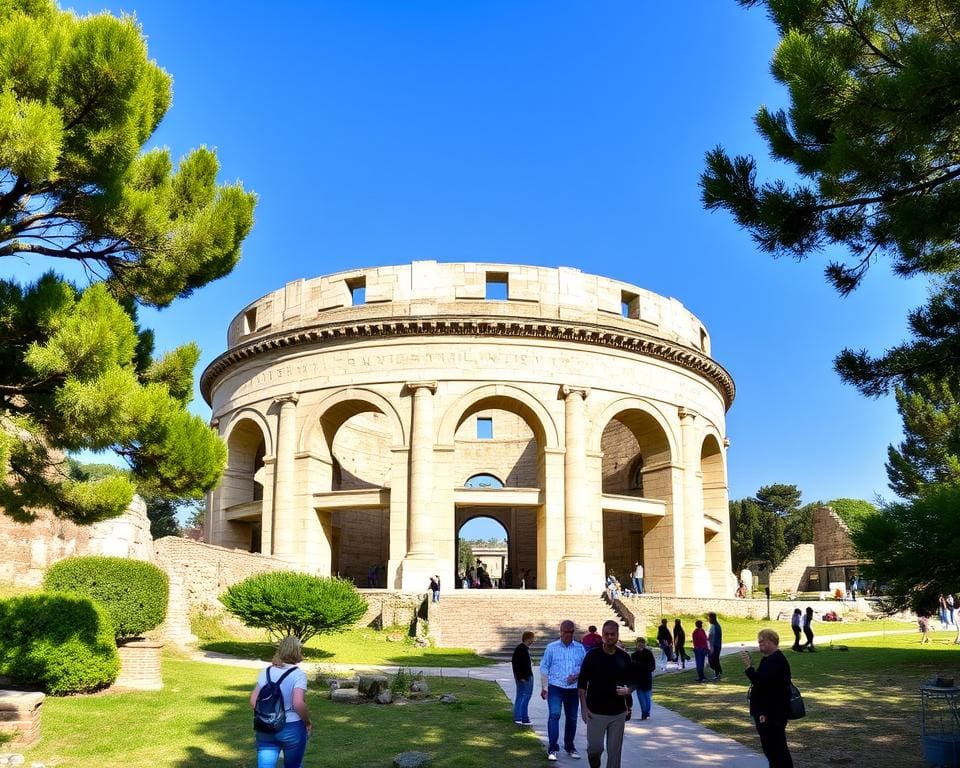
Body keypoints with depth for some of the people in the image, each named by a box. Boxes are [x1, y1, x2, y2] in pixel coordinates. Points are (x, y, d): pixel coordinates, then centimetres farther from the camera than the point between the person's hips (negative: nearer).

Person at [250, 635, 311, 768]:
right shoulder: (298, 674, -11)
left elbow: (253, 701, 1)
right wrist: (308, 722, -6)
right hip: (292, 729, -3)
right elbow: (298, 703, -21)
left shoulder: (266, 671, 3)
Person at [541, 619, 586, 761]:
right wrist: (543, 687, -2)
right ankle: (552, 749, -11)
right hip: (555, 687, -2)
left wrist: (577, 676, -12)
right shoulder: (552, 648, 0)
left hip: (573, 689, 3)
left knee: (572, 718, 11)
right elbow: (544, 668, 2)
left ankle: (570, 747, 27)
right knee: (554, 715, -15)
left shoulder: (580, 648, 4)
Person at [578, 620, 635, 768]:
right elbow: (582, 683, 0)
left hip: (618, 713, 2)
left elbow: (632, 682, 11)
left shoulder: (624, 657, 4)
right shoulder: (592, 656, -3)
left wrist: (628, 690, -11)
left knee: (614, 750, 6)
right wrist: (583, 707, -6)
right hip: (595, 712, -2)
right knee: (594, 747, -2)